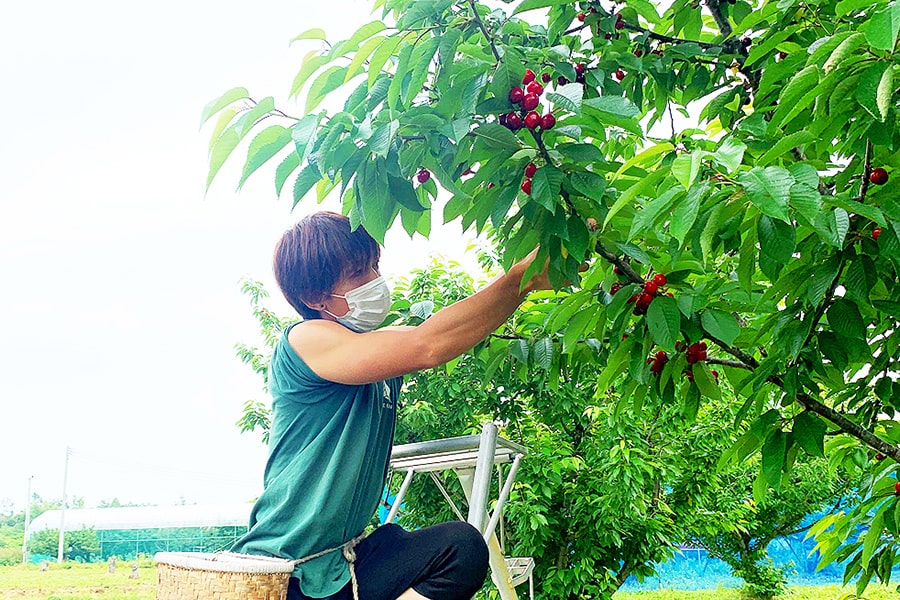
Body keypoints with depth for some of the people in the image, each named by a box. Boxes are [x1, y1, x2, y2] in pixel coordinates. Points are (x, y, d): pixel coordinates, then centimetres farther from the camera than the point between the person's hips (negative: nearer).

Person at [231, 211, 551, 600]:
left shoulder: (382, 347, 12)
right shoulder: (304, 340, -13)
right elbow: (427, 347, -26)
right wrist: (524, 277, -23)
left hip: (343, 564, 8)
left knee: (461, 546, -16)